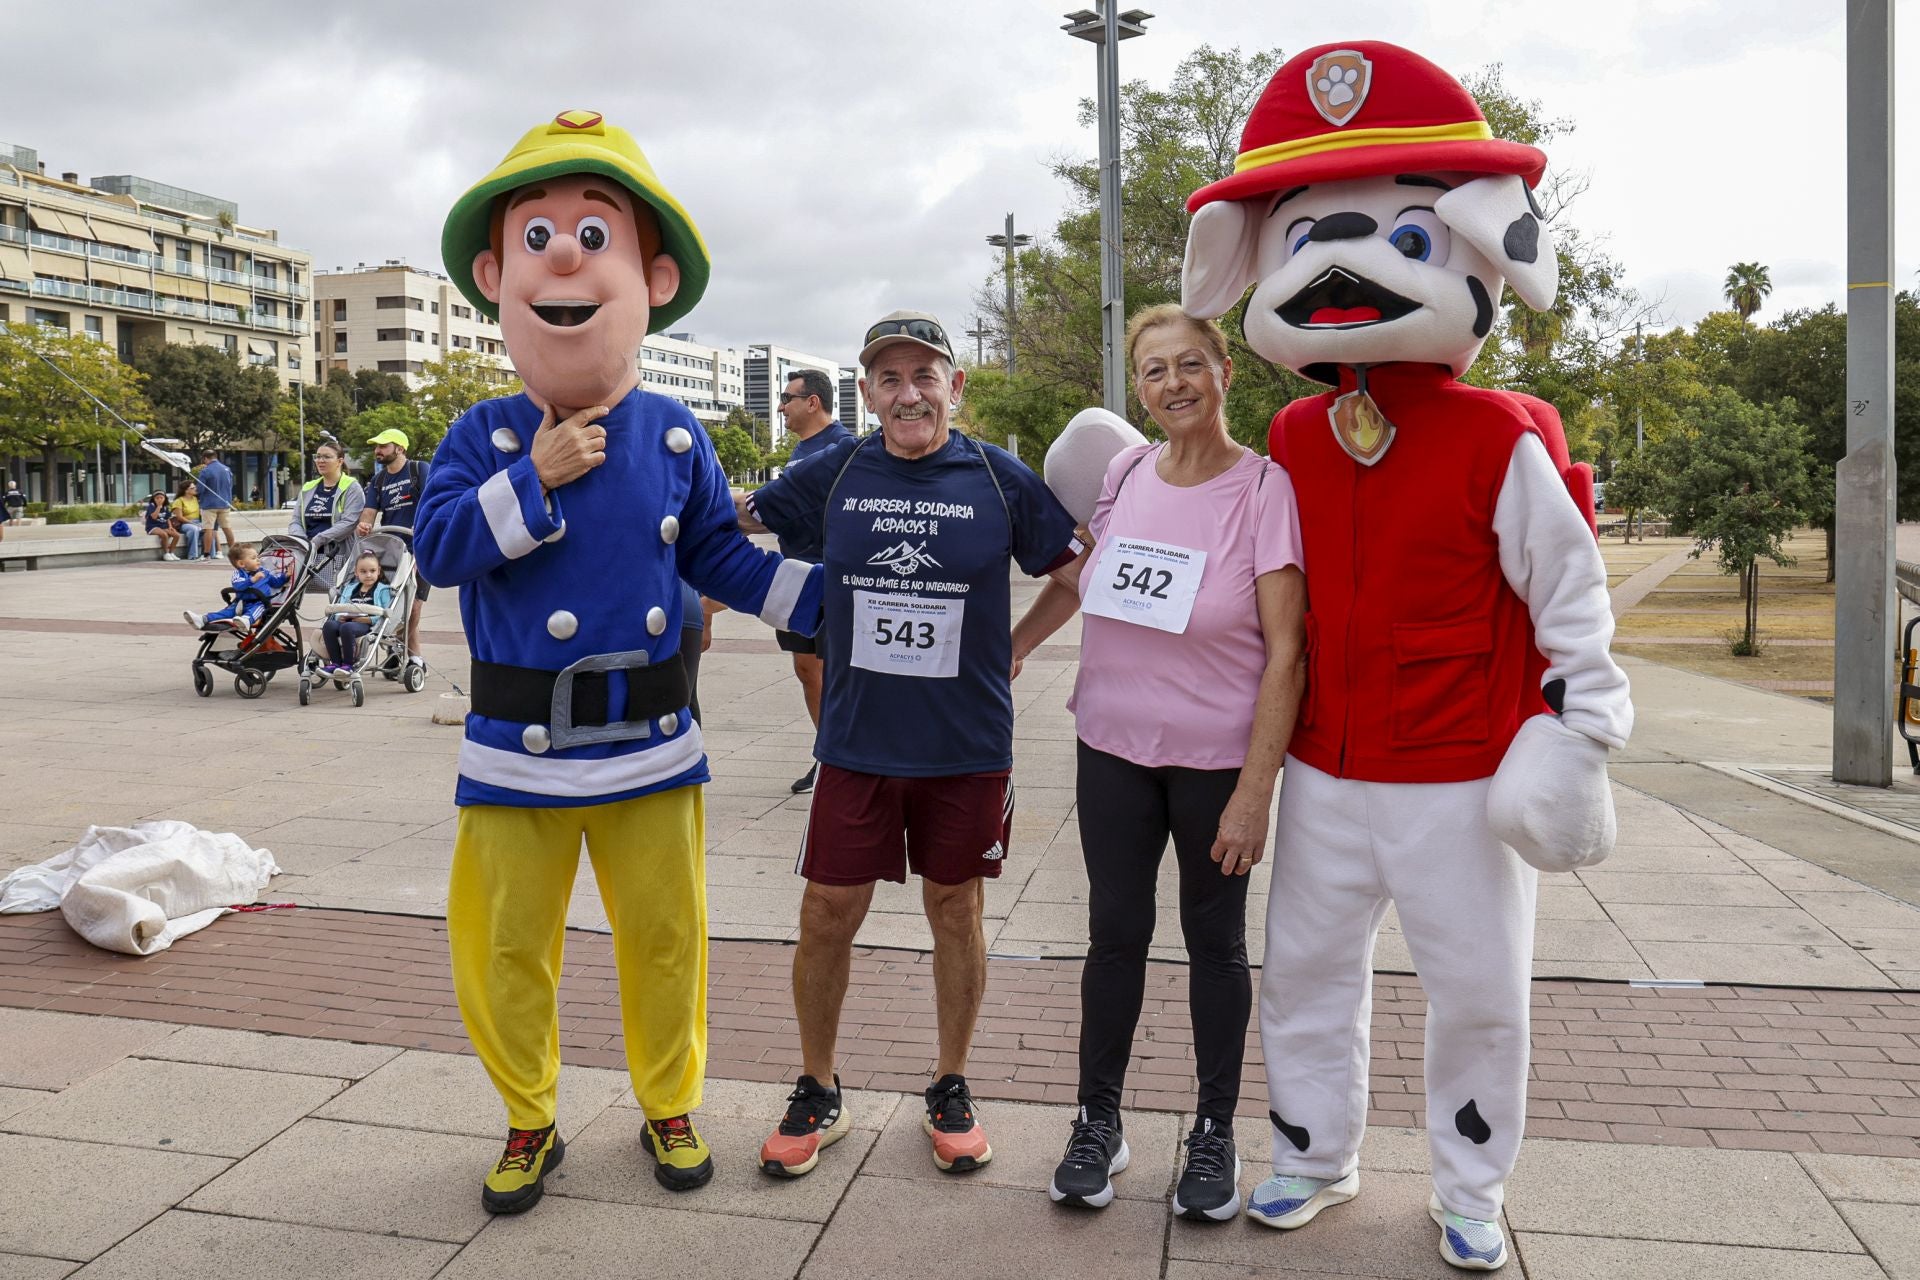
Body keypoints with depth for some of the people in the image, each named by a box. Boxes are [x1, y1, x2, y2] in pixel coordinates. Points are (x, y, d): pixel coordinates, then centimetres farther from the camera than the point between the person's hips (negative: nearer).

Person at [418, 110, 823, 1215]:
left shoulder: (675, 437, 1)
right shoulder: (487, 436, -3)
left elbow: (722, 557, 7)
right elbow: (437, 548, -13)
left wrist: (824, 595, -2)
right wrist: (534, 479, -20)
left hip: (650, 740, 1)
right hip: (518, 745, 0)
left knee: (664, 935, 12)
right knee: (504, 946, 10)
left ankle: (671, 1107, 35)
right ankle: (530, 1123, 33)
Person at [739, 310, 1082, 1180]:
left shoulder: (1001, 478, -4)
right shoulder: (836, 473, -1)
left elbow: (1074, 571, 6)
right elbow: (734, 523, 12)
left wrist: (1014, 646, 0)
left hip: (968, 748, -1)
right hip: (856, 742, 1)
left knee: (955, 914, 11)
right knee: (827, 916, 5)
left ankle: (951, 1091, 31)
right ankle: (818, 1094, 26)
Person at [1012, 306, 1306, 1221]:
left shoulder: (1265, 489, -13)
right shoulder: (1127, 472, -1)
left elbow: (1285, 654, -15)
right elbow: (1077, 574, 18)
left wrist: (1254, 791, -18)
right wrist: (1005, 653, 17)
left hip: (1217, 758, -3)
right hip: (1112, 745, 4)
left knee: (1214, 941, 12)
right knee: (1114, 934, 12)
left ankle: (1214, 1132, 30)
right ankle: (1098, 1121, 29)